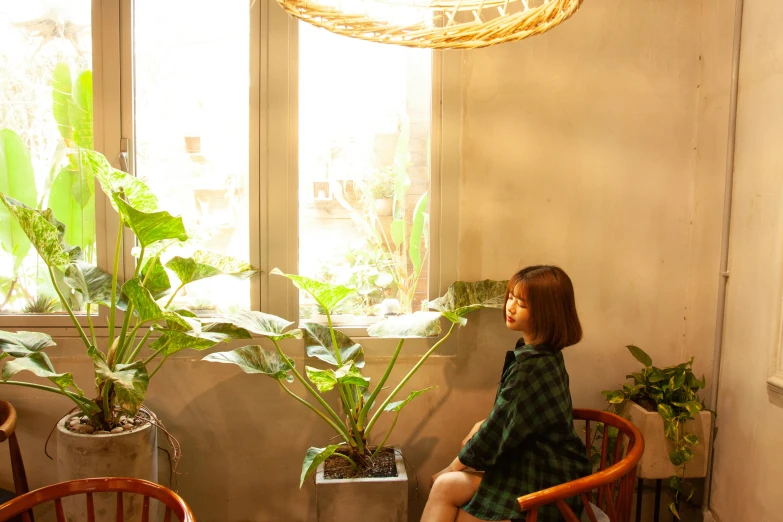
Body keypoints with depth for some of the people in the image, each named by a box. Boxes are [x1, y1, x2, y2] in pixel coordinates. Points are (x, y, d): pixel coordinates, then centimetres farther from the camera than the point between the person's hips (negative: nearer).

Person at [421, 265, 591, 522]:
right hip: (533, 458, 8)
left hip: (546, 481, -8)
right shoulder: (535, 352, 6)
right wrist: (484, 425, 1)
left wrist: (453, 468, -7)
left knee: (446, 487, -15)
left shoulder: (533, 366, -23)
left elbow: (501, 426, -18)